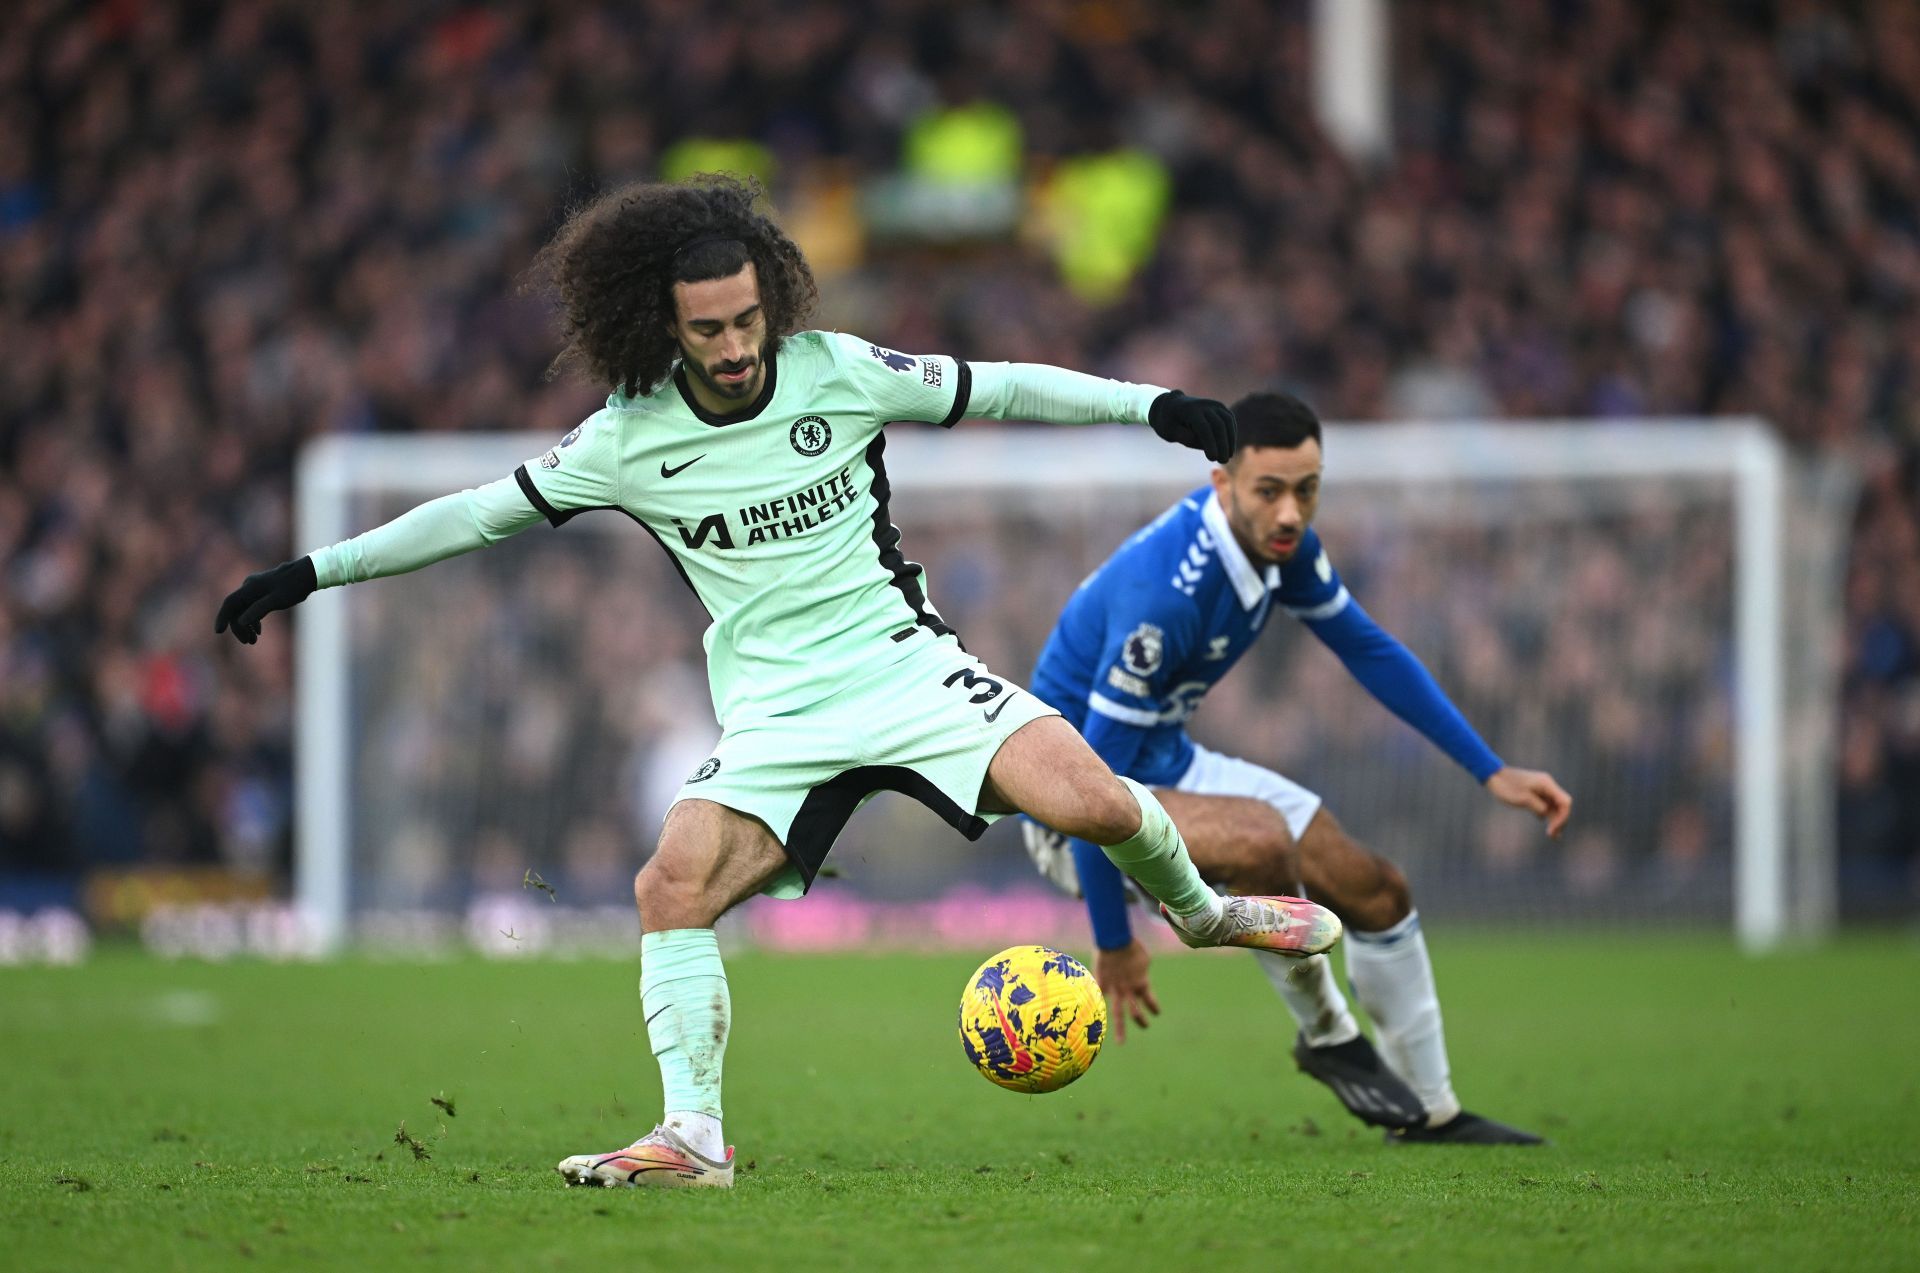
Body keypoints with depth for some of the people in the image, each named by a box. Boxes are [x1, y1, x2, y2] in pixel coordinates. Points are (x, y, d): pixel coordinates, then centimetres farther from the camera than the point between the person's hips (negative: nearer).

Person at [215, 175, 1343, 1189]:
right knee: (675, 887, -22)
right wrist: (314, 572, 6)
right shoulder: (628, 441, -3)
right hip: (775, 718, 1)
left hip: (904, 662, -1)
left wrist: (1150, 403, -1)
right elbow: (486, 511, 7)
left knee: (1092, 800, -21)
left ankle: (1198, 909, 12)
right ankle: (694, 1140, -16)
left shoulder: (837, 373, -6)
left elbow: (997, 389, 4)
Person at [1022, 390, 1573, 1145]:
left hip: (1168, 767, 9)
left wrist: (1491, 772, 7)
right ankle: (1327, 1036, -11)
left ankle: (1432, 1112, 25)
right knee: (1260, 837, -35)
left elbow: (1370, 650, 9)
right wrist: (1113, 942, -23)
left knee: (1378, 894, 7)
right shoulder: (1163, 593, -34)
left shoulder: (1284, 544, -8)